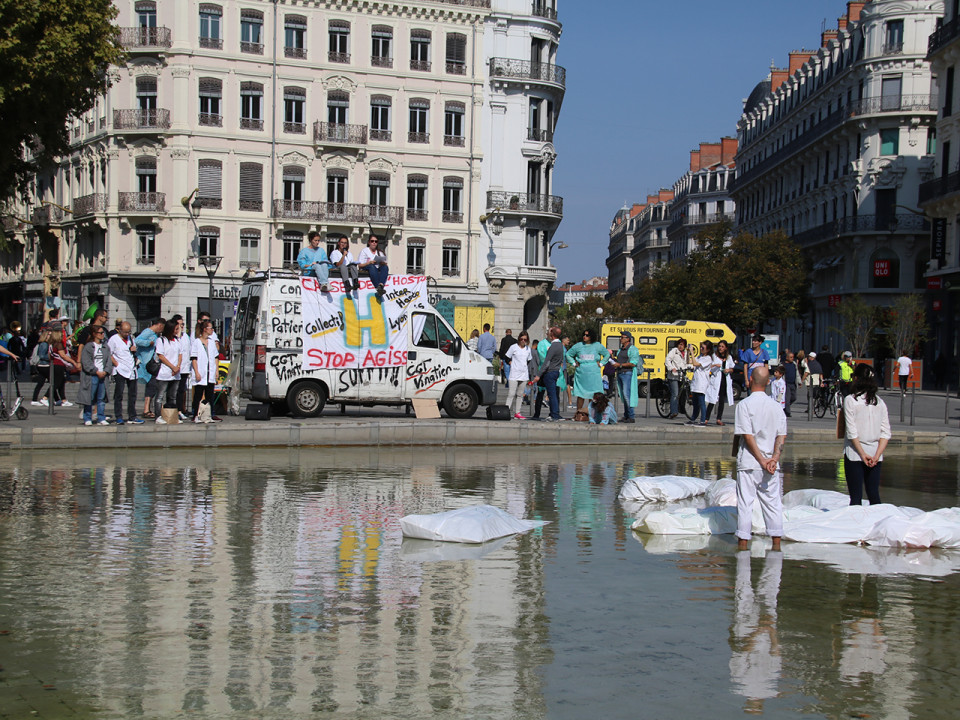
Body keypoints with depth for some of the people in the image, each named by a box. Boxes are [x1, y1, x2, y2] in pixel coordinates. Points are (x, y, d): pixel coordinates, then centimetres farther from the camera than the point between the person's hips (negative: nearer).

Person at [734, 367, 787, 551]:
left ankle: (743, 543, 3)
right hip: (771, 463, 4)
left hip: (749, 462, -4)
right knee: (773, 503, 9)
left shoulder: (745, 404, -8)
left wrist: (762, 460, -11)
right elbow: (782, 435, 2)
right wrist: (774, 458, -7)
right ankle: (776, 542, 10)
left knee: (745, 503, 1)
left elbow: (748, 436, -14)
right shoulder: (775, 406, 8)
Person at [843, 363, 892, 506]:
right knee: (874, 496, 10)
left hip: (855, 453, -4)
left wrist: (862, 454, -10)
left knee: (856, 497, -1)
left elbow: (852, 432, -13)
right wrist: (877, 455, -4)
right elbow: (886, 433, 0)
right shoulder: (880, 402, 5)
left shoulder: (850, 400, -8)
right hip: (875, 453, 4)